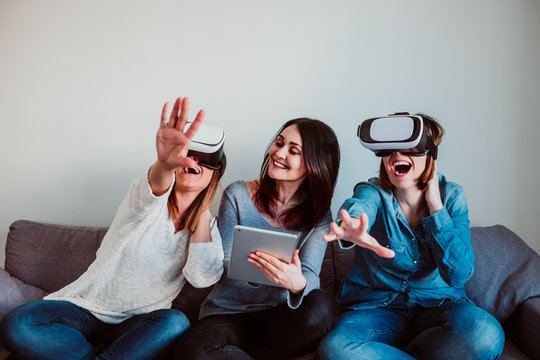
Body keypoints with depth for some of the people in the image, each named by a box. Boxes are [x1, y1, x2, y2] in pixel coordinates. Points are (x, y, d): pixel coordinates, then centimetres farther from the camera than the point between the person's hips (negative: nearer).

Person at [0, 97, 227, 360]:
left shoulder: (208, 226, 3)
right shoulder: (150, 201, -5)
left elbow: (203, 278, -16)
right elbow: (151, 190, -32)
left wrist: (203, 211, -11)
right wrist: (164, 164, -56)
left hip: (137, 327, 1)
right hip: (87, 308, -1)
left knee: (176, 323, -33)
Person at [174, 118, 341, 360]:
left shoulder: (318, 215, -1)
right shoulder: (238, 195, -5)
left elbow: (310, 275, -11)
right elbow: (222, 264, -5)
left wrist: (297, 283, -36)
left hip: (278, 315, 2)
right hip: (227, 311, -2)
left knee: (322, 305, -31)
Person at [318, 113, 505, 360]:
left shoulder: (451, 195, -2)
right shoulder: (373, 192, -6)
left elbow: (459, 274, -11)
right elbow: (359, 206, -34)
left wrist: (435, 205, -15)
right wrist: (351, 227, -59)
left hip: (438, 304, 2)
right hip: (376, 308, -2)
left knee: (485, 333, -32)